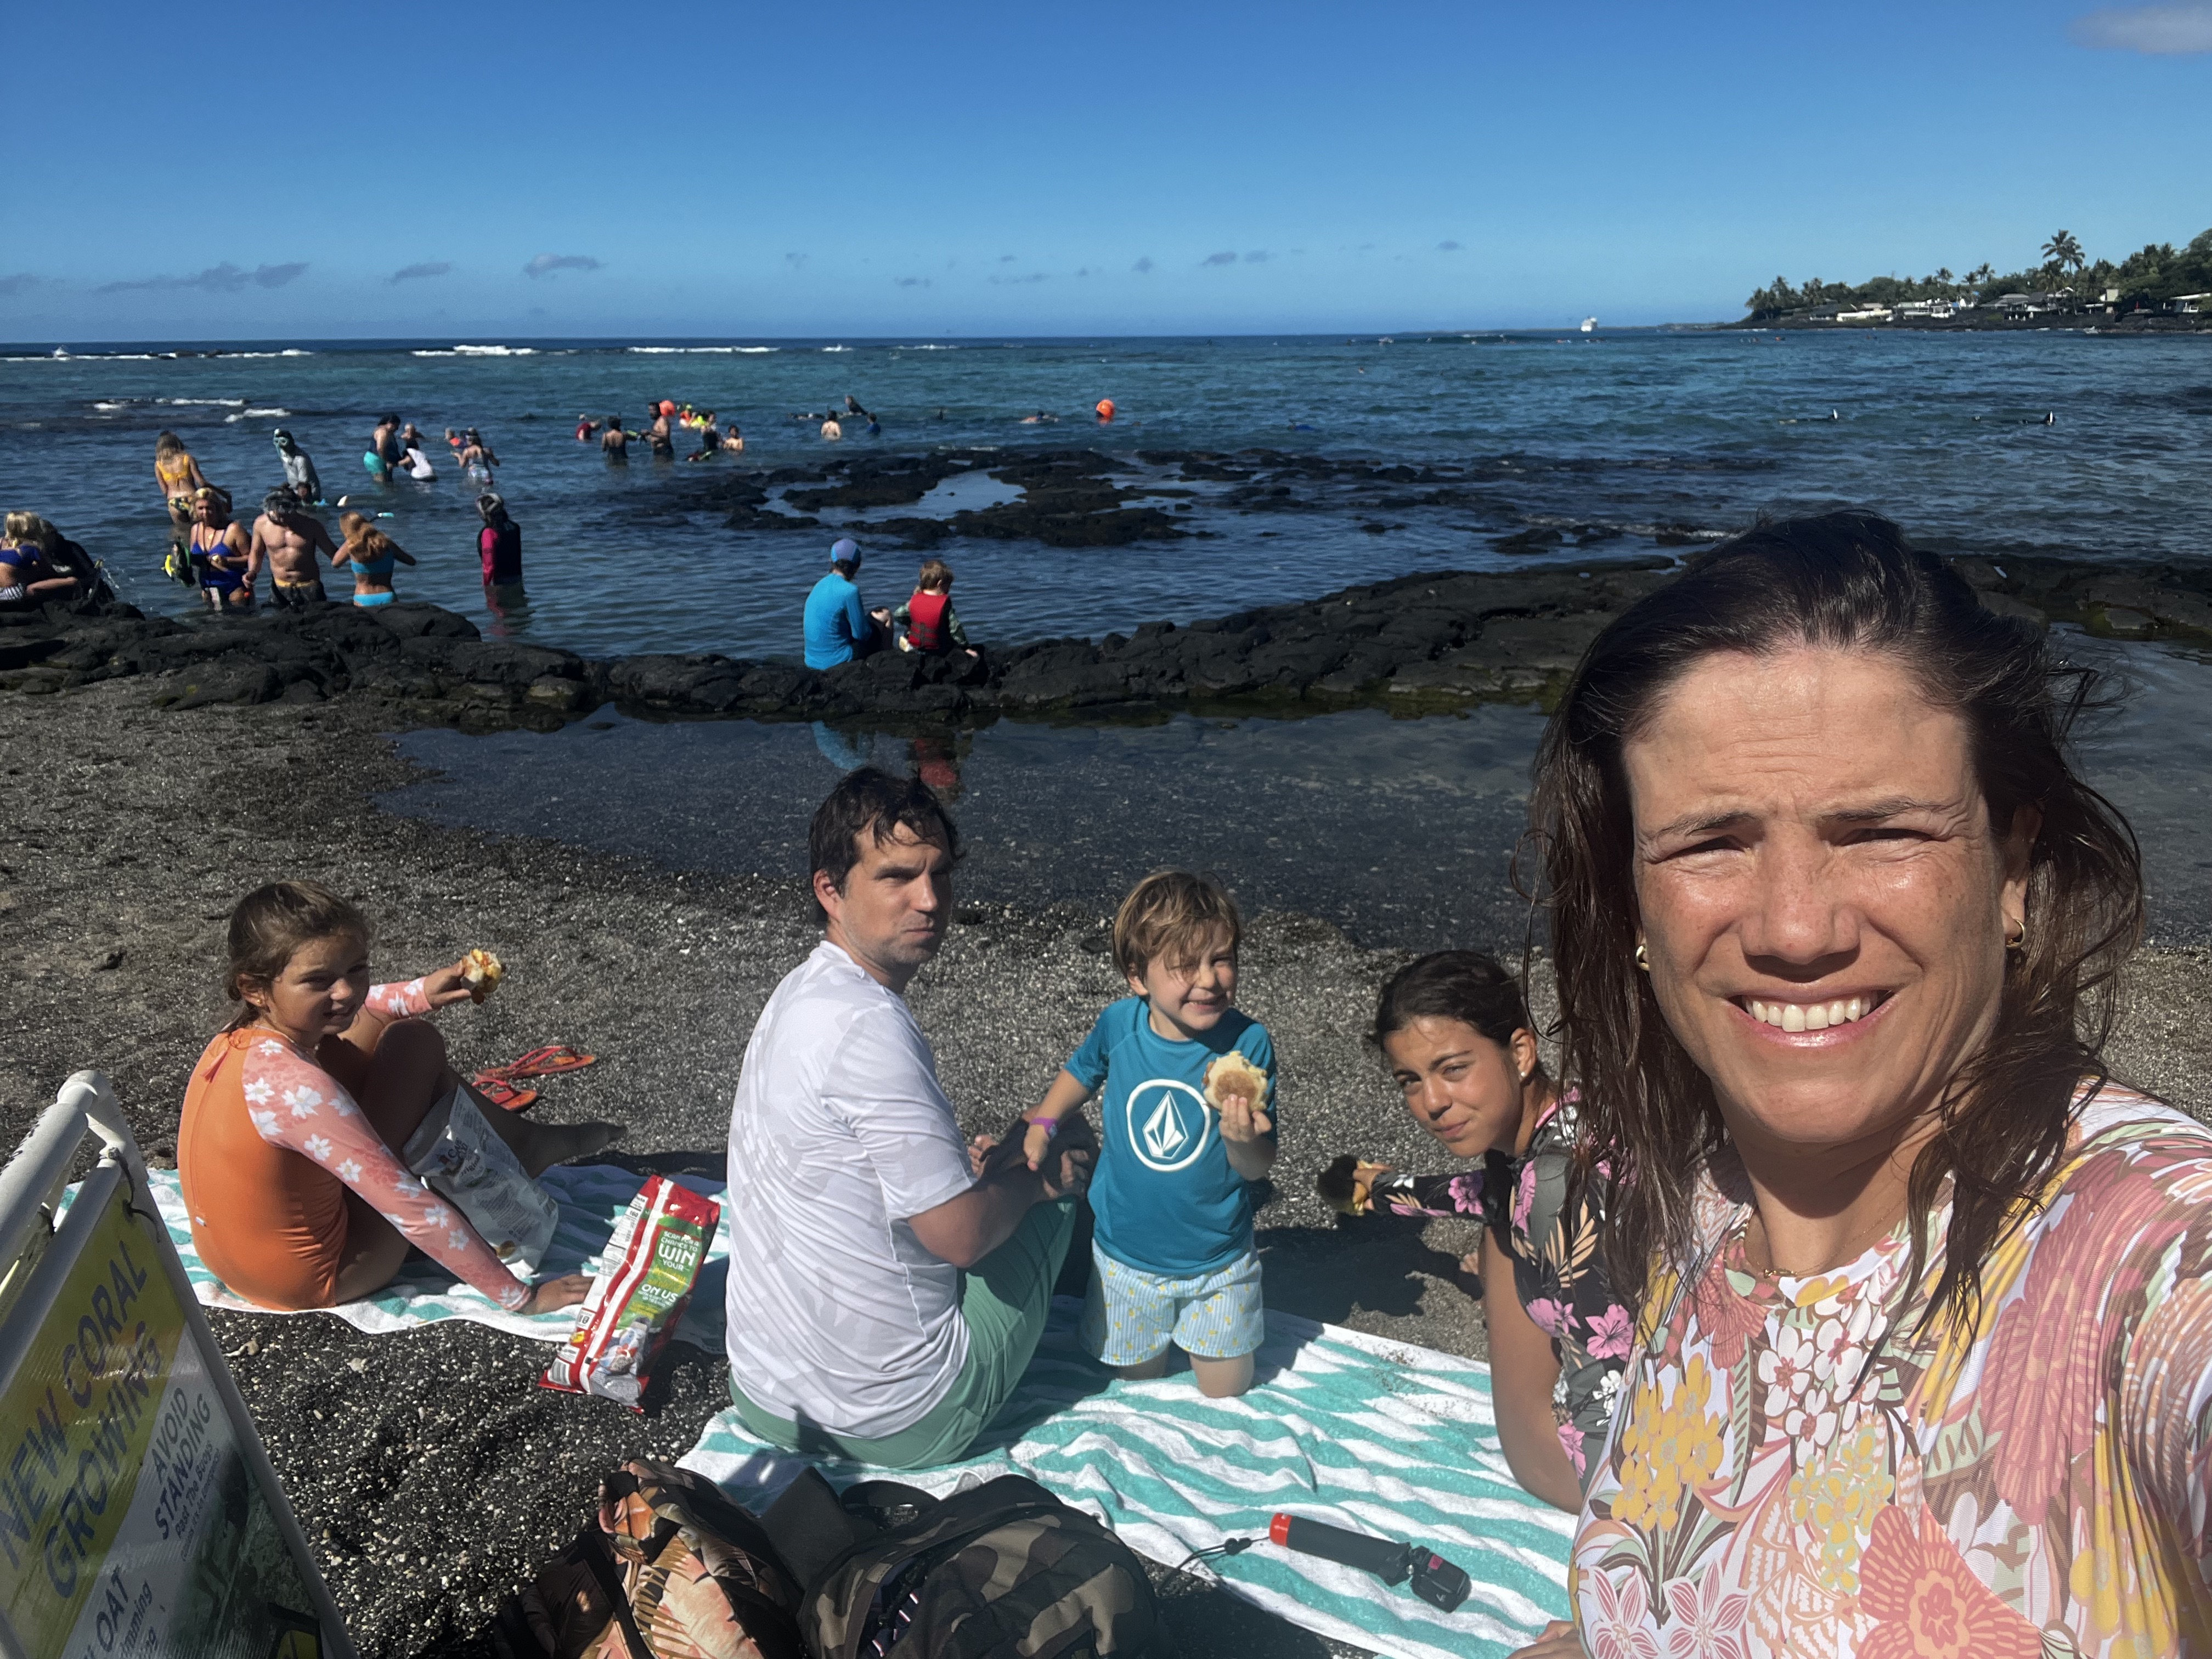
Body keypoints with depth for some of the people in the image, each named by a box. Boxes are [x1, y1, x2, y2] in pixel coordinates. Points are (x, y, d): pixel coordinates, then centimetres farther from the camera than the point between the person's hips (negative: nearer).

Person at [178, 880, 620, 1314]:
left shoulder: (249, 1029, -9)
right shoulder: (296, 1086, -35)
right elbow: (414, 1211, -33)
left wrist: (419, 993, 5)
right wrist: (521, 1297, -26)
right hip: (321, 1281, -8)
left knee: (370, 1029, 13)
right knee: (414, 1045, -7)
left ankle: (522, 1139, 27)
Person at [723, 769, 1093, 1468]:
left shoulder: (801, 993, 3)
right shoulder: (870, 1027, -28)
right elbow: (961, 1234, -24)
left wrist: (959, 1168, 6)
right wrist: (1035, 1176, -5)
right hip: (902, 1427, -8)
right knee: (1062, 1183, 9)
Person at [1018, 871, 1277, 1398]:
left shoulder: (1248, 1043, -21)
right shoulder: (1120, 1024, -16)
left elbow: (1258, 1168, -16)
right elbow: (1081, 1073, 8)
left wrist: (1243, 1139, -37)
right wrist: (1041, 1127, -5)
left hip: (1216, 1261, -1)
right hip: (1126, 1255, 1)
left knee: (1226, 1397, 14)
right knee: (1138, 1385, 20)